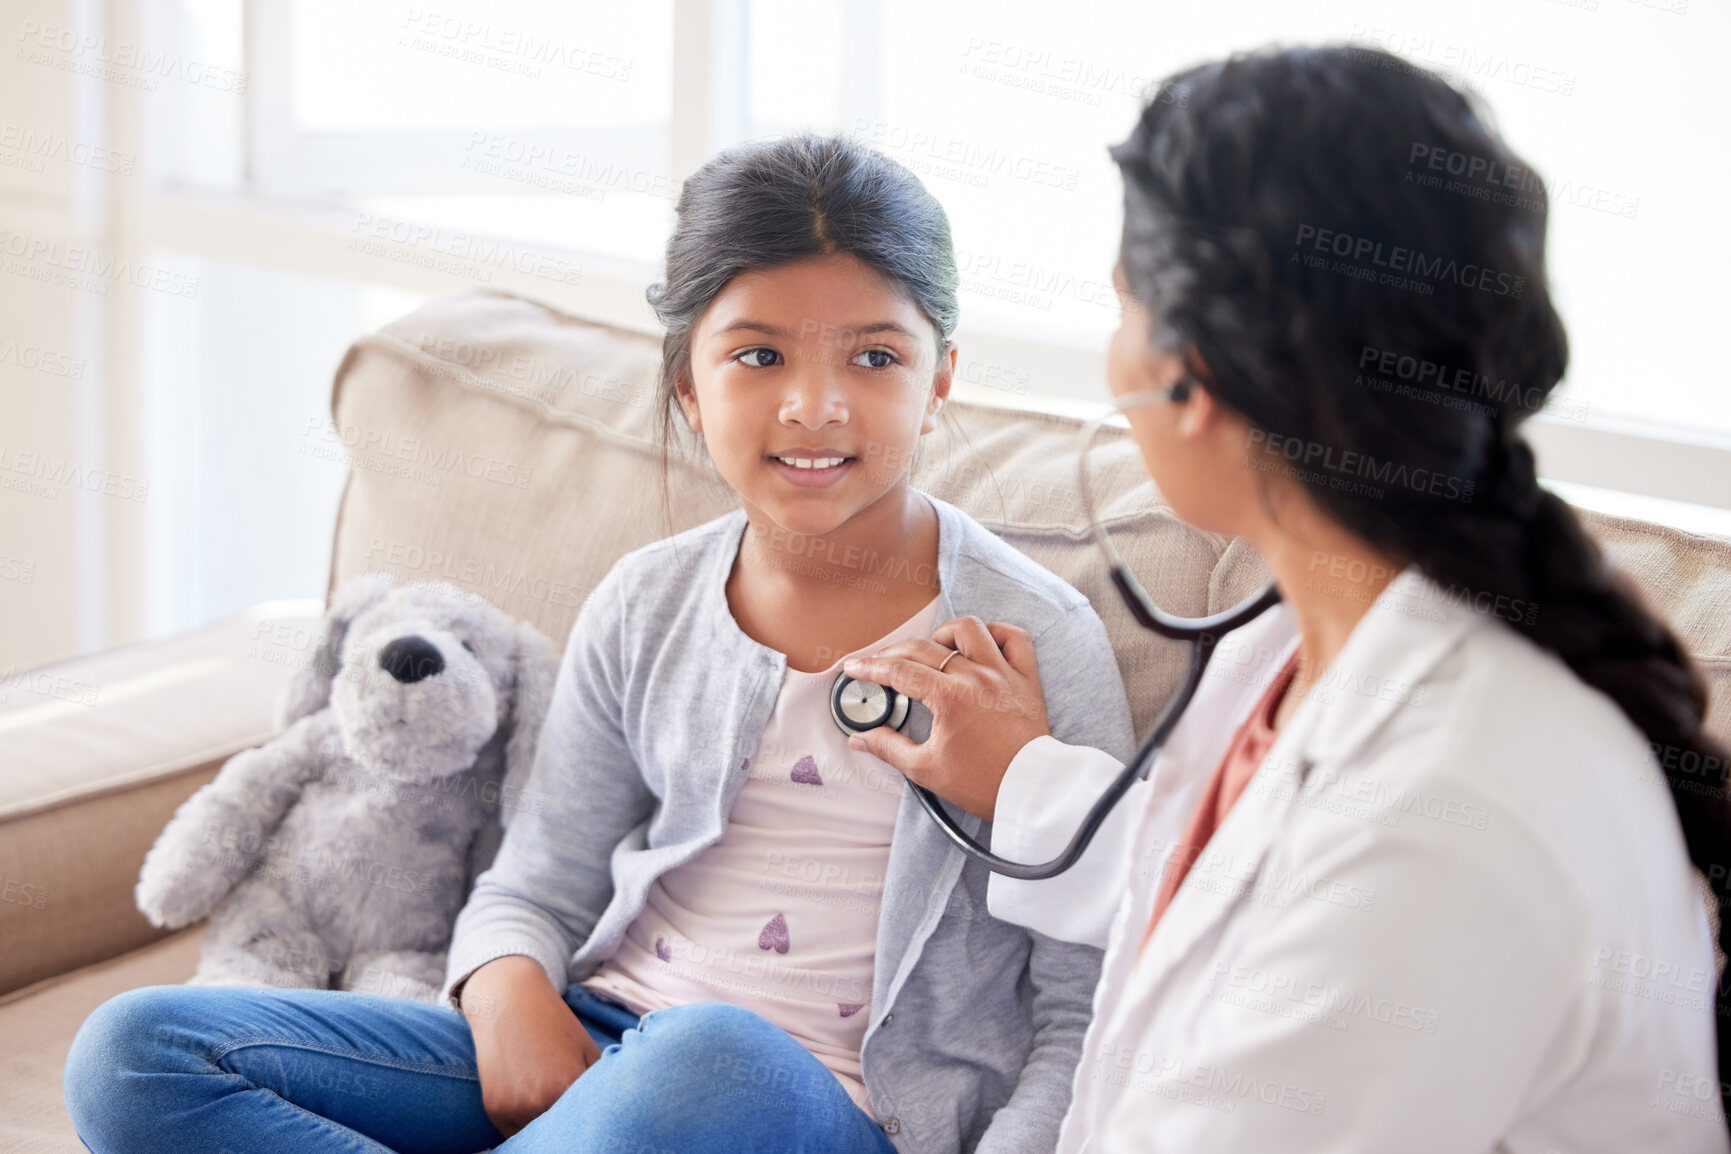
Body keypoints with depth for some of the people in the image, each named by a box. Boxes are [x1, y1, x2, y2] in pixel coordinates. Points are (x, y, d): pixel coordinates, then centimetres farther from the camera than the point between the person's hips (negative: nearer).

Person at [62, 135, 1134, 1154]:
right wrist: (508, 986, -9)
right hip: (586, 1056, 5)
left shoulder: (1037, 641, -4)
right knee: (135, 1053, -12)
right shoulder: (646, 608, 9)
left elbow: (1082, 1018, -3)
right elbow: (536, 888, 15)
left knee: (716, 1059, -44)